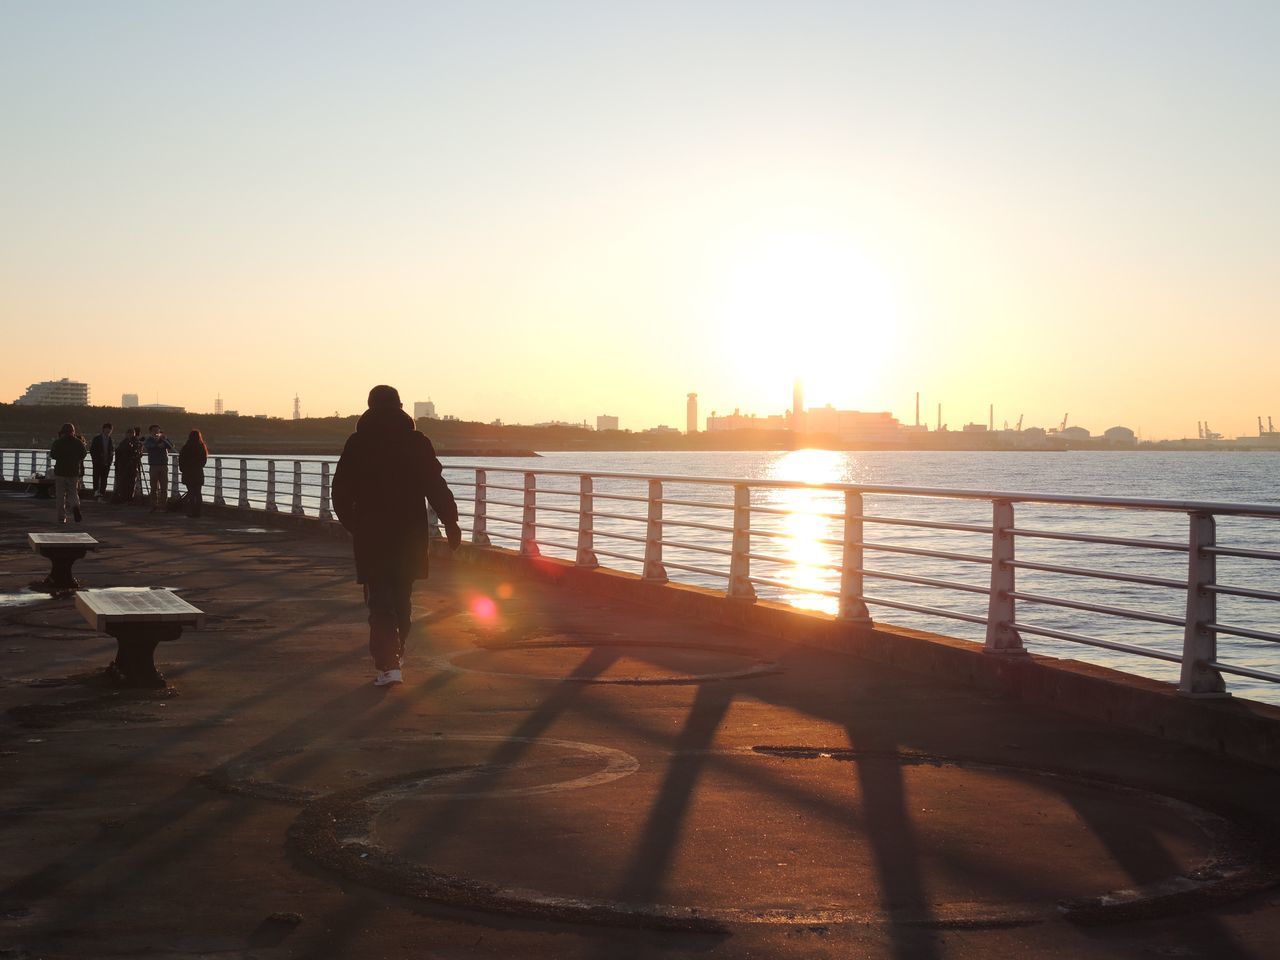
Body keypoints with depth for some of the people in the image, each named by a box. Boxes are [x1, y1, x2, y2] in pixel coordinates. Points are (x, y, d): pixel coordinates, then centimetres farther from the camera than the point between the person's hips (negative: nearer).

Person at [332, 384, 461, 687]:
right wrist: (450, 523, 1)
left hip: (371, 534, -2)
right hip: (410, 533, 2)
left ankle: (388, 664, -16)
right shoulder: (418, 443, -1)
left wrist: (351, 524, 17)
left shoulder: (357, 444, -3)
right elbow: (436, 487, -4)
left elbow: (341, 492, 2)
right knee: (401, 596, 19)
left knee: (380, 600, -2)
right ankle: (396, 653, 33)